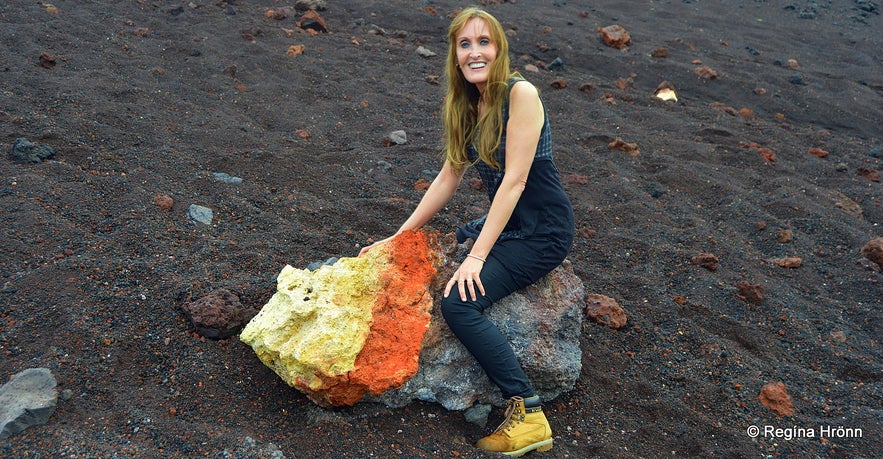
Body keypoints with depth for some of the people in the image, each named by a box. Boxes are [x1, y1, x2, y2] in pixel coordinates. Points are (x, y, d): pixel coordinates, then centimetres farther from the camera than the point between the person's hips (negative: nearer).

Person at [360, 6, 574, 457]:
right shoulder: (465, 104, 6)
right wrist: (399, 237, 6)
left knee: (459, 300, -24)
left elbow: (514, 180, -22)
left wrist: (477, 255, -25)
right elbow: (449, 176, 8)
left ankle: (528, 414, -14)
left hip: (542, 231, -9)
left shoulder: (520, 93, -17)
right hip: (500, 222, 9)